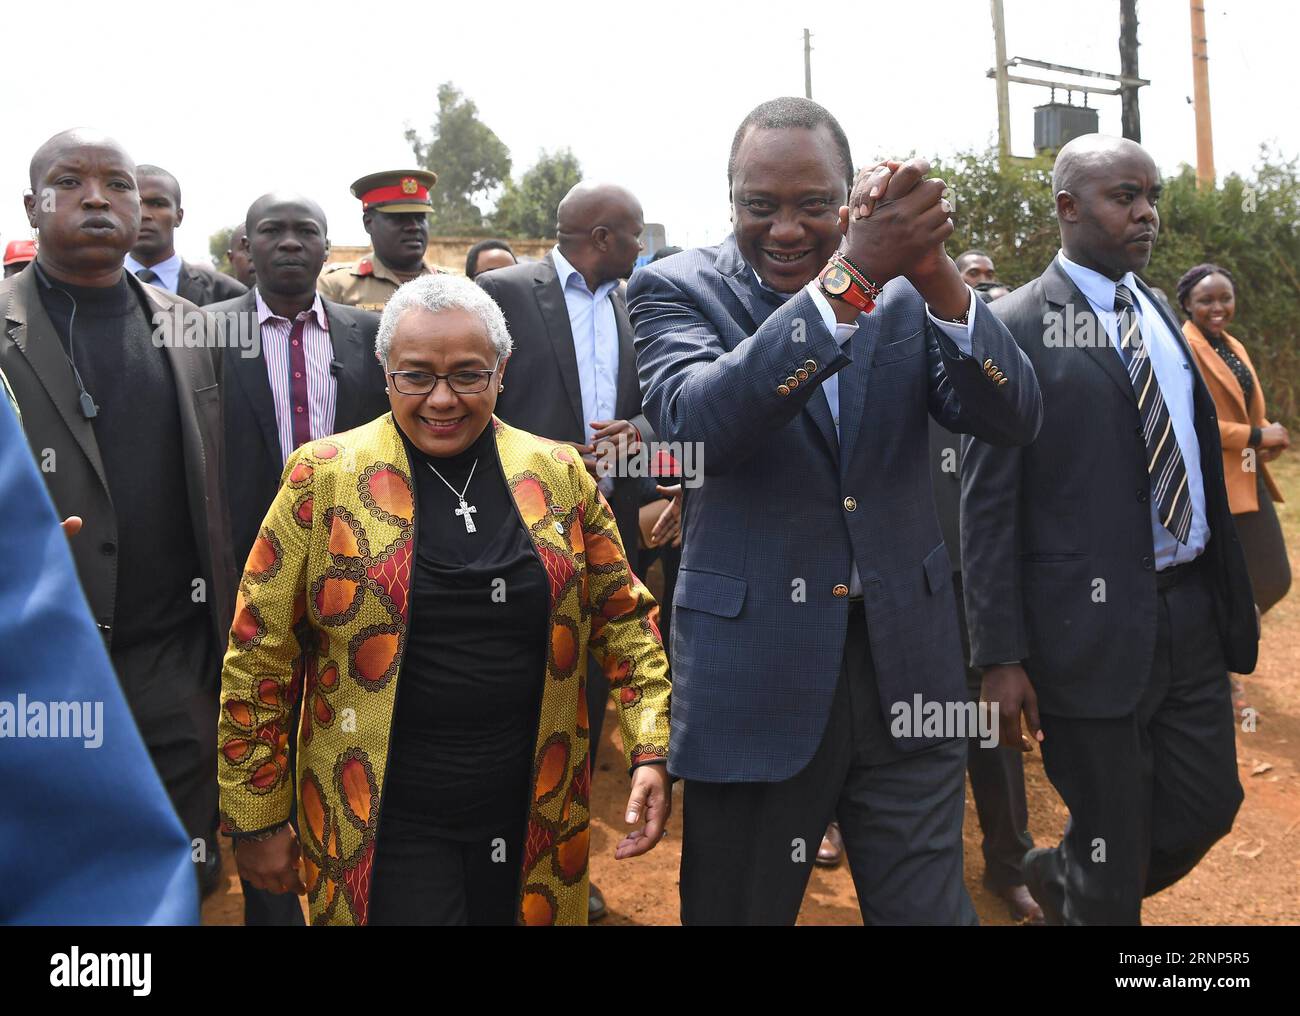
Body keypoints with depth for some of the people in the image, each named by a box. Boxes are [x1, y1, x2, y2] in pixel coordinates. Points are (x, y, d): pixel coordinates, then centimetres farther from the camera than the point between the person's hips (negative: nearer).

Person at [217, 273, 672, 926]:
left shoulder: (559, 474, 2)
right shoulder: (325, 476, -6)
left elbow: (624, 617, 9)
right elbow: (258, 654, -3)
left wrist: (651, 752, -2)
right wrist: (255, 820, -1)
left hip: (533, 817, 3)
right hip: (383, 830, -3)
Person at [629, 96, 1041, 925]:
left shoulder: (906, 290, 3)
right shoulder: (678, 289, -5)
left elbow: (1015, 418, -8)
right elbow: (695, 421, -25)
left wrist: (938, 277, -26)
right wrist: (851, 276, -34)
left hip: (904, 668, 2)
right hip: (756, 673, -2)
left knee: (931, 908, 13)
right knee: (739, 907, 15)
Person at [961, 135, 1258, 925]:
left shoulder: (1159, 312, 11)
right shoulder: (1013, 328, -10)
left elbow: (1196, 452, 15)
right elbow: (987, 503, -12)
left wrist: (1230, 594, 13)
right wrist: (1001, 657, -15)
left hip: (1191, 612, 7)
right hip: (1094, 622, -6)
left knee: (1209, 807, 15)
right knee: (1113, 848, 7)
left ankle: (1062, 879, 39)